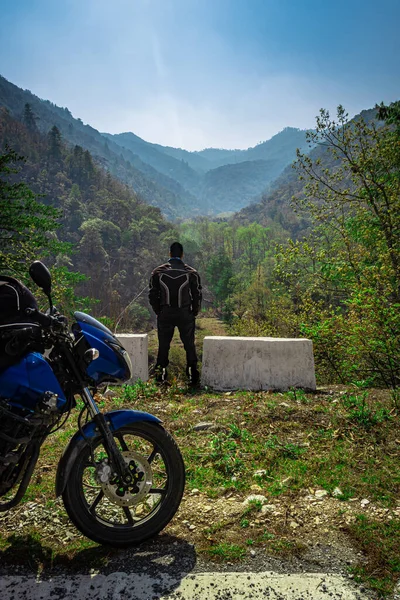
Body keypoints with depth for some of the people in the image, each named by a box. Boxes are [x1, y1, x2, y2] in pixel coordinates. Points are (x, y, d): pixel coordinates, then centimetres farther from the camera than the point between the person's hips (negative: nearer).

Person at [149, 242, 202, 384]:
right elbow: (197, 295, -1)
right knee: (189, 344, 7)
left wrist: (158, 312, 12)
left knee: (163, 344, 9)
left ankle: (161, 372, 12)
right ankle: (192, 372, 8)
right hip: (185, 314, -1)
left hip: (165, 314, 1)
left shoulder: (158, 272, 1)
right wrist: (194, 313, 10)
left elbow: (152, 295, 3)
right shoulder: (191, 273, -3)